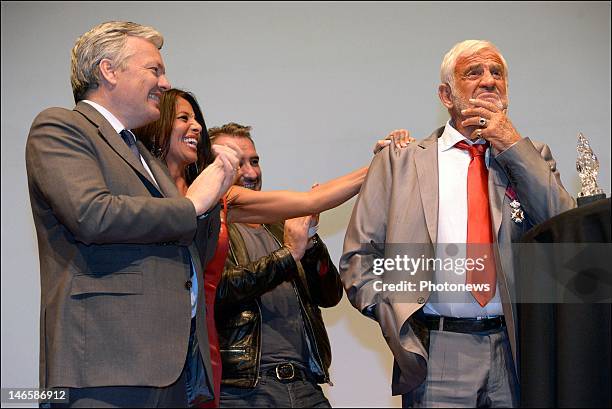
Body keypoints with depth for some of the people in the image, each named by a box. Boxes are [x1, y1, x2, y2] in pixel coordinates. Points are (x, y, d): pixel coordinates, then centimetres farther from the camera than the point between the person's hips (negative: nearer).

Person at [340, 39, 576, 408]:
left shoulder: (530, 158, 12)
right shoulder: (399, 162, 7)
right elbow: (358, 258, 5)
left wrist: (514, 146, -6)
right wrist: (396, 321, -9)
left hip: (517, 350, 2)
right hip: (437, 354, -2)